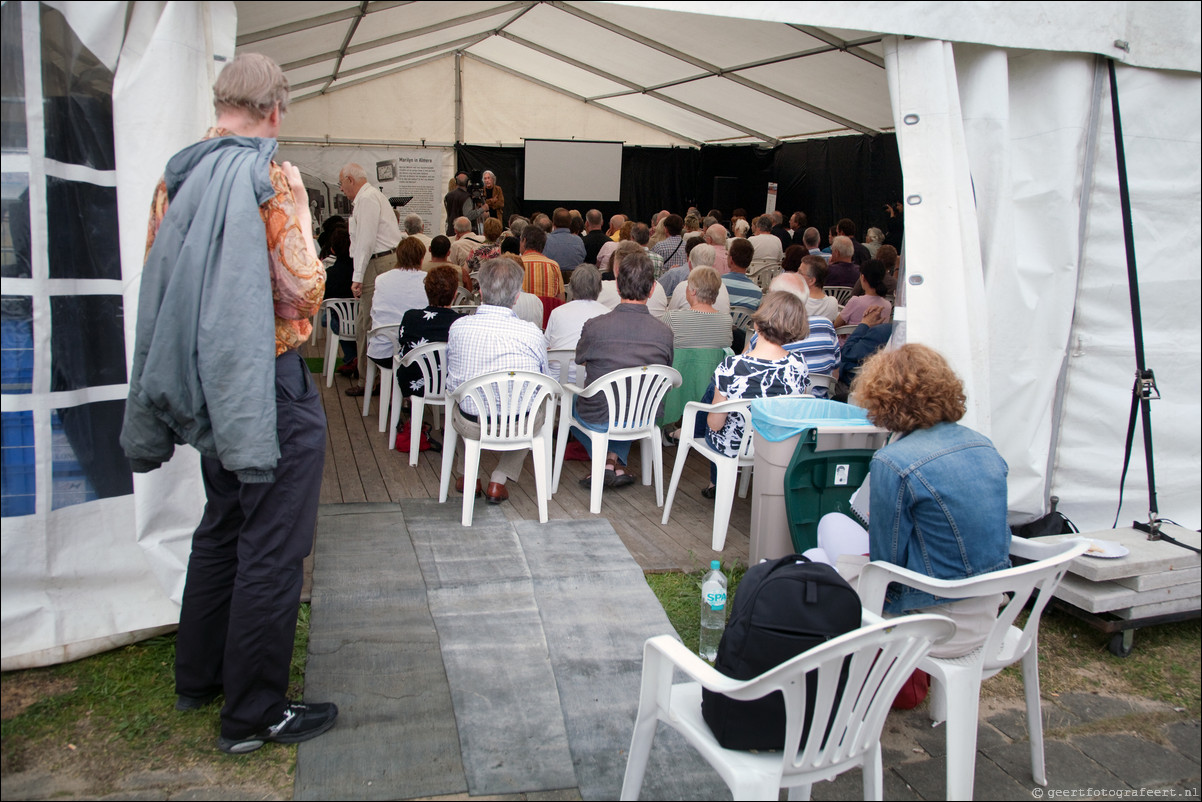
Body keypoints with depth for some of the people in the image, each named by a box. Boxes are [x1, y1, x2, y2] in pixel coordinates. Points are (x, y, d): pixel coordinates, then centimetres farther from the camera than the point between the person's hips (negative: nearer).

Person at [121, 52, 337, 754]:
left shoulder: (177, 177, 7)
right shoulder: (271, 177, -15)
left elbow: (160, 282, 12)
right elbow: (302, 286, -20)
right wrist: (306, 303, 1)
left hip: (206, 383, 8)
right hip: (269, 385, -8)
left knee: (222, 528, 22)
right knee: (272, 548, 0)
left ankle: (199, 677, 35)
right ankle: (255, 714, 10)